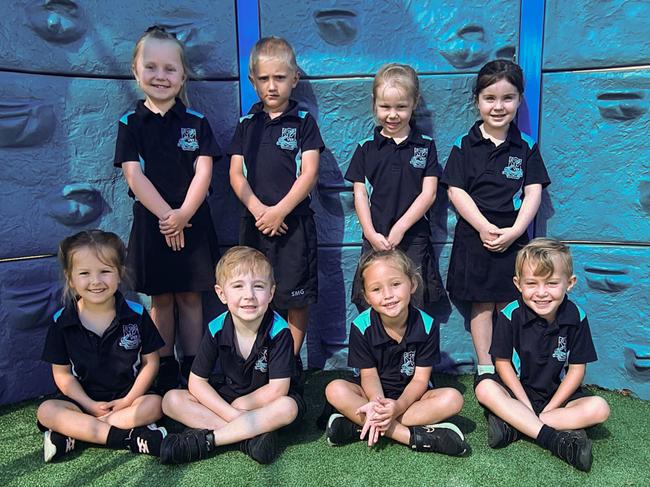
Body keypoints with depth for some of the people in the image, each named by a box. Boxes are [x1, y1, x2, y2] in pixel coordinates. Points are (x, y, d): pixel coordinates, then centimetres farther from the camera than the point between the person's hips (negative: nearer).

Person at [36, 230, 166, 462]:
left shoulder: (136, 315, -7)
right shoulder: (62, 322, -5)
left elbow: (150, 362, -2)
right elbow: (62, 373, -1)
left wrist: (128, 400, -12)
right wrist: (91, 406, -13)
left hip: (128, 397, -1)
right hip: (84, 399, 1)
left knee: (154, 404, -27)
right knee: (46, 411, -25)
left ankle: (74, 432, -25)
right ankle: (128, 437, -31)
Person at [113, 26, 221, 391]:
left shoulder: (196, 123, 3)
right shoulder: (131, 124, 3)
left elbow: (204, 171, -5)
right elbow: (134, 174, -6)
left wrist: (183, 214, -18)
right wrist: (165, 215, -16)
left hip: (193, 220, 0)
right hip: (151, 221, 0)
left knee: (190, 296, 6)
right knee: (161, 299, 8)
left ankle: (193, 369, 18)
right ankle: (165, 370, 21)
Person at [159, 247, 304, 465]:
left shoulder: (279, 331, -22)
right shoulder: (217, 330, -14)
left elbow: (278, 389, -20)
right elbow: (197, 382, -10)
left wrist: (240, 405, -14)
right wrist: (233, 413, -21)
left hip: (264, 401, -3)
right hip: (224, 397, 3)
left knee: (288, 407, -35)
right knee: (171, 400, -17)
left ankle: (205, 438, -28)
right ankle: (249, 436, -25)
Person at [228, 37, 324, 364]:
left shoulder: (303, 122, 2)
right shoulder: (247, 124, 10)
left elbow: (309, 173, -6)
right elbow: (236, 174, 4)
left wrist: (280, 211, -16)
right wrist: (258, 209, -12)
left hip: (294, 222, -3)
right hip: (254, 223, 3)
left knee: (296, 297, 2)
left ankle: (292, 361, 18)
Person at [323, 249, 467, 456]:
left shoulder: (426, 325, -16)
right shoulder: (361, 327, -16)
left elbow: (420, 379, -14)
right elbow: (369, 375, -11)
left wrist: (399, 406, -32)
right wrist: (378, 403, -33)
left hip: (410, 394, 1)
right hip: (373, 393, 0)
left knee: (452, 399, -28)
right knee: (335, 390, -29)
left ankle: (358, 426, -30)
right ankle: (414, 436, -31)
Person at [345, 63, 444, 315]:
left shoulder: (425, 146, 4)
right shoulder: (366, 148, 7)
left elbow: (428, 193, -1)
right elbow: (360, 193, 4)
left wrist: (400, 228, -10)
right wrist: (371, 233, -7)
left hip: (413, 238, -1)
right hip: (375, 239, 1)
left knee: (415, 305, 1)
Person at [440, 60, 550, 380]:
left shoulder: (527, 146, 6)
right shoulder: (464, 145, 1)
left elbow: (533, 192, 1)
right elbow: (456, 190, -5)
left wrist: (515, 230, -13)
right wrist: (484, 227, -15)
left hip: (513, 237, 1)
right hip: (474, 236, -1)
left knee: (508, 305, 6)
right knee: (481, 305, 6)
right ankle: (485, 369, 17)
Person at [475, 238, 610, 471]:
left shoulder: (576, 317, -11)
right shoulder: (510, 315, -16)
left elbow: (576, 369, -6)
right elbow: (503, 362, -9)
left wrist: (548, 410, -13)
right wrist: (526, 406, -15)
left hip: (558, 394, 2)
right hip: (517, 389, -1)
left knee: (599, 409, -24)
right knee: (485, 389, -30)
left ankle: (513, 423, -27)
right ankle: (556, 439, -30)